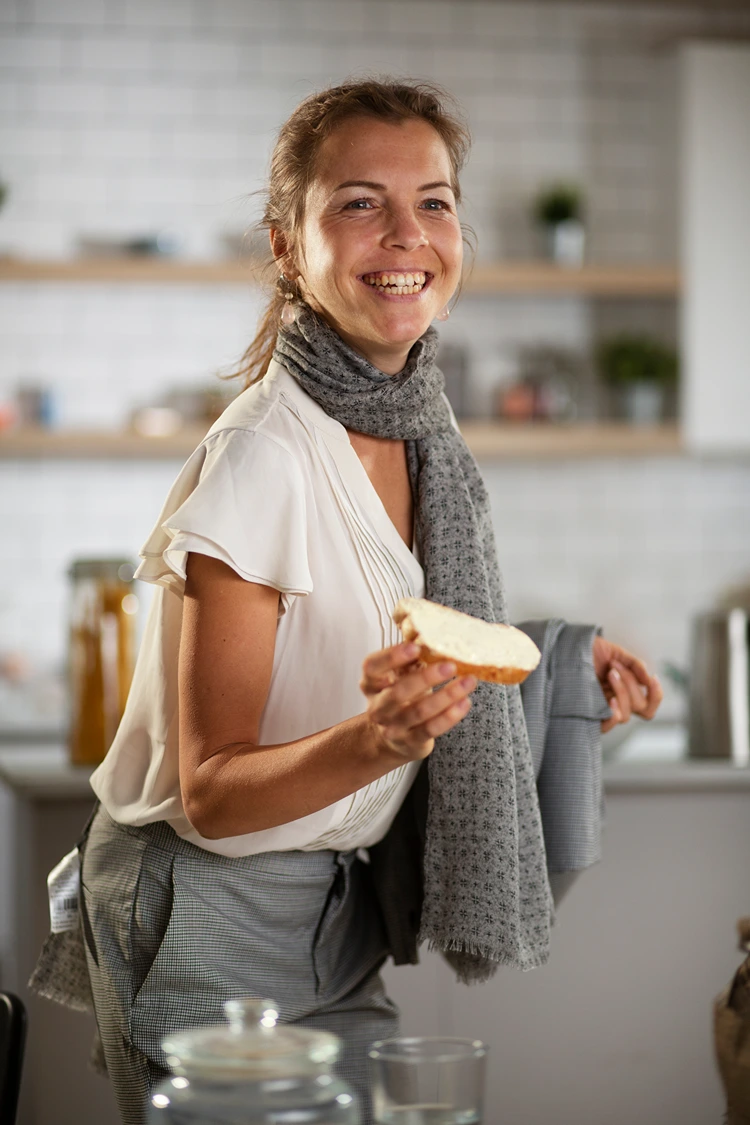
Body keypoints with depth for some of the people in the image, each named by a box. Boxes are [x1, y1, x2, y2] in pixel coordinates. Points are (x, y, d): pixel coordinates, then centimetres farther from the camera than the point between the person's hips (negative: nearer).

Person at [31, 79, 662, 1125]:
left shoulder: (421, 434, 1)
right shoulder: (260, 462, -23)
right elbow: (209, 791, -20)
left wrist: (551, 677, 3)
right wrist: (376, 738, -36)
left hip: (336, 913, 7)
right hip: (206, 914, -7)